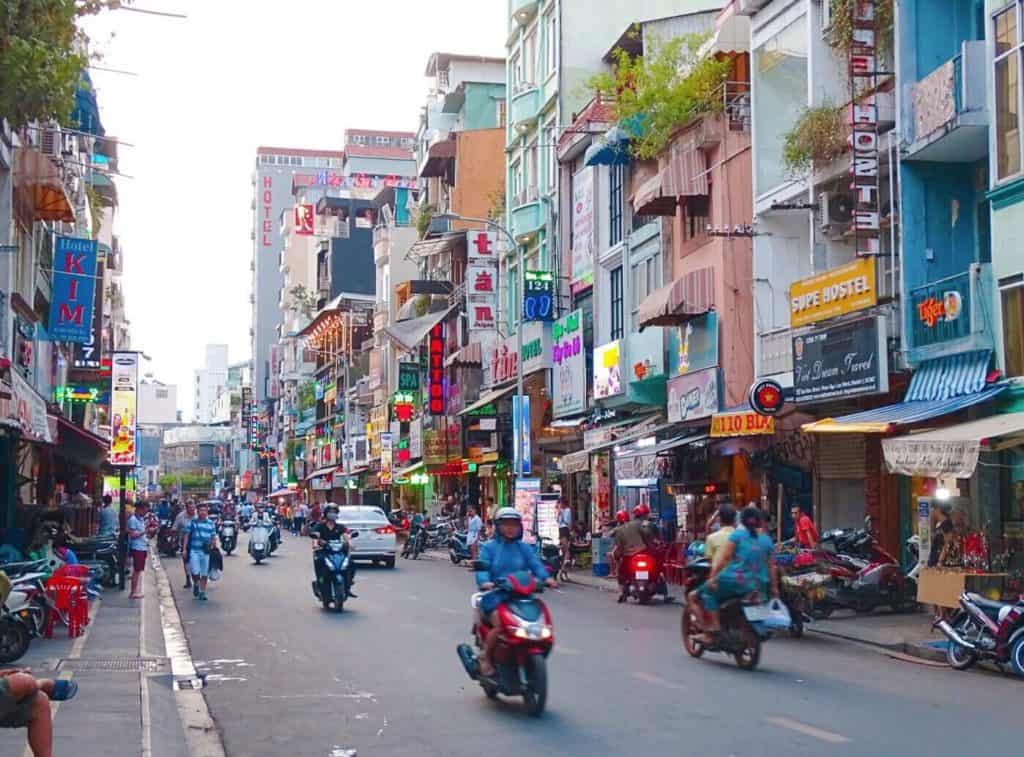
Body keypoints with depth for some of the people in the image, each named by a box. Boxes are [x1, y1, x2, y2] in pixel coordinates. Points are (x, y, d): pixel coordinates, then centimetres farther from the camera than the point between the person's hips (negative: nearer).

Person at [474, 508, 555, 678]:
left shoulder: (524, 548, 14)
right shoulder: (489, 548, 6)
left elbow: (535, 564, 0)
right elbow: (482, 567, -7)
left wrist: (546, 577, -20)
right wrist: (485, 581, -30)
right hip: (495, 595, -4)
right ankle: (485, 657, -3)